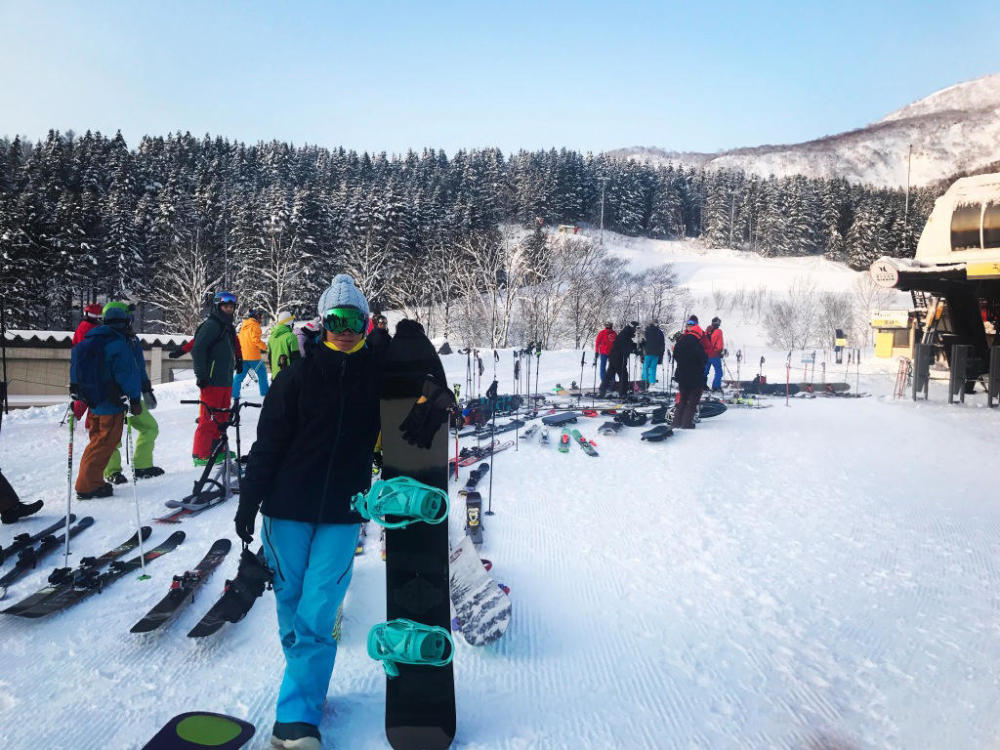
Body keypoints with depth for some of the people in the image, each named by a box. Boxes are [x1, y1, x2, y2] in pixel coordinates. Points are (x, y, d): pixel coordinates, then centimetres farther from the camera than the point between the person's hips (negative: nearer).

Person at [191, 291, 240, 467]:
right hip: (212, 381, -9)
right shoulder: (211, 325, -10)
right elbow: (197, 350, -17)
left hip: (226, 381, 9)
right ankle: (201, 455, -1)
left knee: (222, 417, 15)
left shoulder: (228, 327, 18)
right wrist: (201, 375, -19)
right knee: (208, 419, -7)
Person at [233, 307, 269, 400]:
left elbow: (239, 338, 19)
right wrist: (264, 347, -8)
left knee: (240, 374, 10)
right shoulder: (254, 325, -11)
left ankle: (234, 394, 8)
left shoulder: (243, 325, 14)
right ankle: (264, 393, 9)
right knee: (262, 372, 6)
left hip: (242, 354, 7)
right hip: (253, 355, -7)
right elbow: (256, 339, -19)